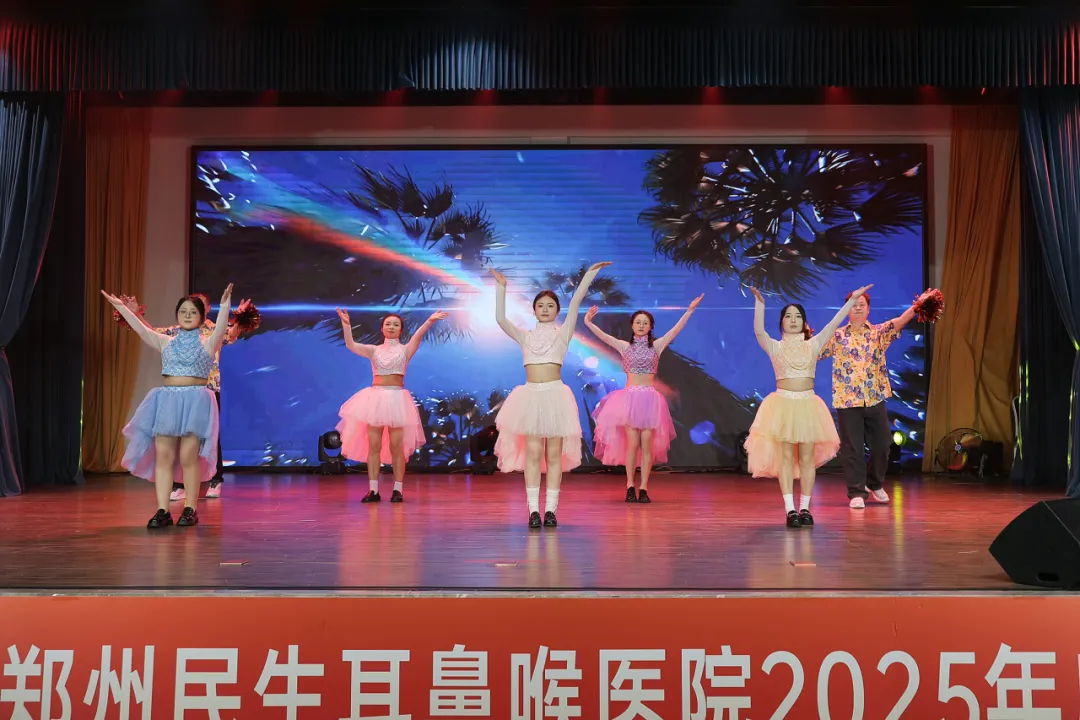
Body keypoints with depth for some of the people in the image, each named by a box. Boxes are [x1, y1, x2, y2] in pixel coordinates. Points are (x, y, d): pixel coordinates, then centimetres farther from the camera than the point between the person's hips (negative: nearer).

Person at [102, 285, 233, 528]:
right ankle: (163, 511, 2)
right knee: (163, 455, -2)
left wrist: (225, 304, -28)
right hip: (167, 400, 4)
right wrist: (121, 306, 1)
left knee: (188, 456, -6)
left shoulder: (208, 343, 5)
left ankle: (190, 510, 4)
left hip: (195, 401, -3)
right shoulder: (165, 342, 14)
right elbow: (140, 328, 8)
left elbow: (221, 327, -13)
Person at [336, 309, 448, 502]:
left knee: (396, 446, -1)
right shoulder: (374, 350, 11)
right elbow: (351, 345, -2)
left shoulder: (405, 349, 5)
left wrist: (429, 321, -31)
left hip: (397, 399, -2)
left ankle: (398, 490, 5)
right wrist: (346, 324, -16)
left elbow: (418, 336, -13)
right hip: (375, 398, 2)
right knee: (373, 446, 1)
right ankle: (373, 490, 5)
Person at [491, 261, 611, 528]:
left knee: (554, 454, 0)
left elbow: (576, 302, 1)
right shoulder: (525, 336, 14)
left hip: (555, 395, -1)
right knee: (533, 453, -3)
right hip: (531, 395, 1)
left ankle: (551, 510, 3)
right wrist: (501, 288, 3)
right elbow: (500, 319, 5)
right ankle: (534, 510, -1)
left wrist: (590, 273, -5)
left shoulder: (562, 333, 9)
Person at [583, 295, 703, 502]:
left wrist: (689, 310, -9)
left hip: (649, 398, 1)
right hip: (629, 397, -1)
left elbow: (676, 330, -1)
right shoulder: (624, 346, 7)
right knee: (632, 443, -5)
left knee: (647, 444, -3)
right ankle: (630, 486, 7)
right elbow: (603, 336, -2)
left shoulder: (656, 345, 7)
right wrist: (588, 323, -12)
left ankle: (643, 488, 2)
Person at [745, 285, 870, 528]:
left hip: (807, 404, 2)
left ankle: (805, 509, 11)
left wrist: (852, 299, -3)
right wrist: (759, 302, -25)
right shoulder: (774, 347, 4)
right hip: (783, 404, -2)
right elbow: (759, 330, -13)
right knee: (786, 457, -2)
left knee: (807, 458, 4)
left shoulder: (813, 344, 9)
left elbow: (833, 324, 2)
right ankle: (790, 510, -1)